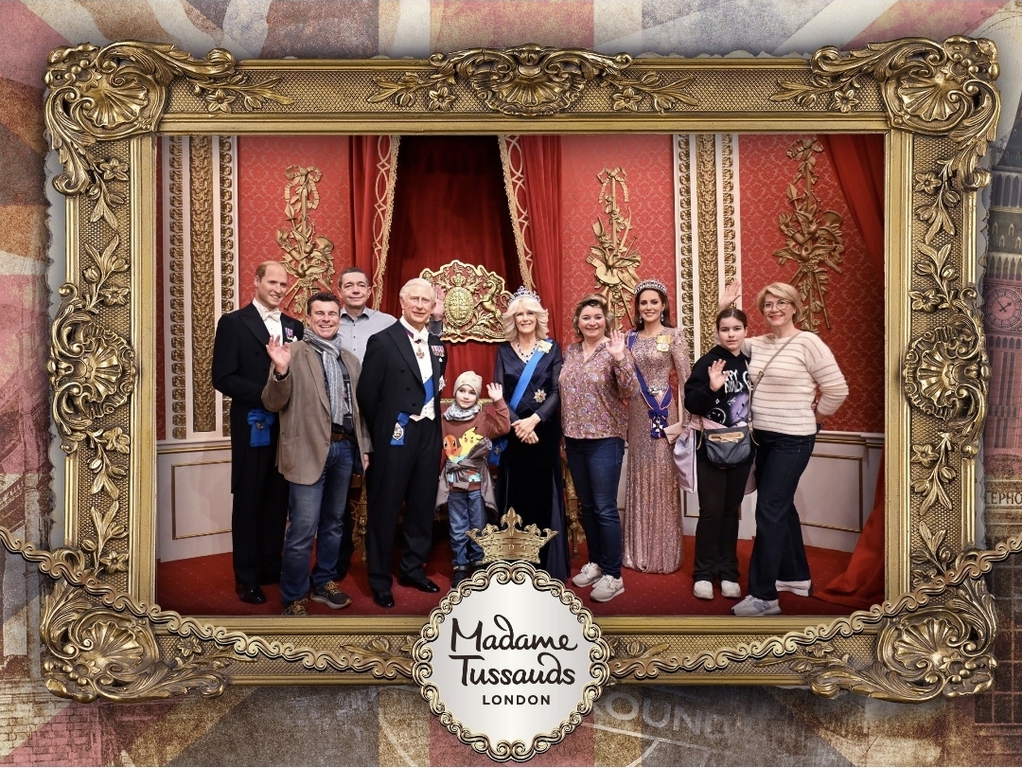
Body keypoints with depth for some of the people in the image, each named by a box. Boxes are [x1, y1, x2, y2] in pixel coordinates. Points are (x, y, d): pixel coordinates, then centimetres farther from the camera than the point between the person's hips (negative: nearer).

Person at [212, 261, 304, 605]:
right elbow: (223, 378, -10)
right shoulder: (233, 322, -3)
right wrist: (266, 395, -19)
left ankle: (272, 566, 22)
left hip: (288, 426, 4)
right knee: (249, 500, 4)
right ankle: (247, 577, 13)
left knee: (278, 498, 11)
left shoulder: (294, 326, 12)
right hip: (253, 425, -4)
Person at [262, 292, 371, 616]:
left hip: (345, 447, 6)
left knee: (333, 522, 17)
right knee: (303, 530, -5)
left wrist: (364, 446, 14)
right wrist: (280, 371, -26)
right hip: (309, 449, -6)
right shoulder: (293, 353, -5)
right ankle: (293, 599, 8)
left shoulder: (350, 359, 13)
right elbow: (273, 404, -9)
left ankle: (324, 583, 32)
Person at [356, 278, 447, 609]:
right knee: (385, 510, 3)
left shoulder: (437, 344, 11)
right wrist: (383, 431, -3)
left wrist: (434, 422, 8)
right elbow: (367, 394, -7)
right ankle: (380, 580, 14)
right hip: (396, 437, -6)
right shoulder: (382, 341, -8)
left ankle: (413, 569, 29)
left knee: (422, 506, 13)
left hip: (429, 435, 6)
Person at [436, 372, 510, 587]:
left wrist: (498, 402, -19)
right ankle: (460, 567, 19)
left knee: (478, 528, 8)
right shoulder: (445, 419, 1)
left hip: (477, 483, -1)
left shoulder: (483, 417, -1)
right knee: (458, 529, 9)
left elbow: (503, 427, -15)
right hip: (453, 484, 1)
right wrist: (437, 474, 5)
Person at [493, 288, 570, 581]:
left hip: (544, 431, -1)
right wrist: (516, 424, -15)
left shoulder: (552, 348, 2)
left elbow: (557, 392, -5)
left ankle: (548, 568, 7)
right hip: (513, 433, 1)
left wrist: (533, 420, -18)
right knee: (515, 496, 3)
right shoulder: (504, 351, 7)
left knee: (544, 496, 0)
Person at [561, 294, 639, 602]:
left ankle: (614, 575, 5)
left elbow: (632, 392, -18)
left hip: (605, 440, -6)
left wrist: (619, 358, -30)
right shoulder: (570, 352, 8)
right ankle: (595, 562, 28)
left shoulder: (616, 350, -8)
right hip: (574, 440, 6)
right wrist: (563, 434, 15)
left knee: (605, 509, -4)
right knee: (587, 506, 14)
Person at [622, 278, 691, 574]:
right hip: (636, 412, 4)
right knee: (639, 475, 8)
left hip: (663, 411, -4)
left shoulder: (673, 336, -3)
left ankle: (664, 554, 9)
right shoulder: (630, 338, 8)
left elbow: (686, 378, -6)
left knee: (662, 476, -1)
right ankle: (638, 551, 17)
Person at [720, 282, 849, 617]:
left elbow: (837, 389, -11)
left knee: (769, 510, -7)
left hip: (792, 440, -7)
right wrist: (723, 308, 9)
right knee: (781, 507, 18)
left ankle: (763, 596, -2)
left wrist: (814, 417, 1)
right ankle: (797, 577, 34)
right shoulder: (757, 344, 7)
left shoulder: (808, 343, -12)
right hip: (763, 437, 7)